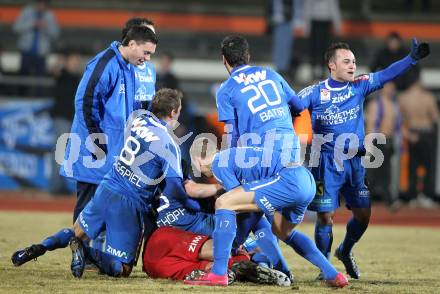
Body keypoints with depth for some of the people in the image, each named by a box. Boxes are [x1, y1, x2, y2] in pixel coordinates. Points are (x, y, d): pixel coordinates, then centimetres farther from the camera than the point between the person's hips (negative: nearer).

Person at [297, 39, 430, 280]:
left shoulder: (359, 86, 4)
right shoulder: (315, 93, -6)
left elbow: (386, 75, 1)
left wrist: (412, 58, -8)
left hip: (353, 161, 5)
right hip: (326, 163, -4)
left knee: (363, 214, 5)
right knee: (325, 216, -5)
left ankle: (345, 251, 33)